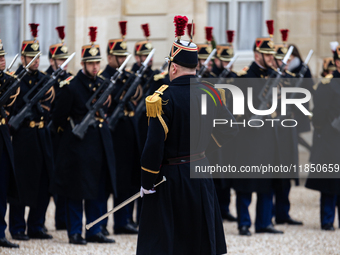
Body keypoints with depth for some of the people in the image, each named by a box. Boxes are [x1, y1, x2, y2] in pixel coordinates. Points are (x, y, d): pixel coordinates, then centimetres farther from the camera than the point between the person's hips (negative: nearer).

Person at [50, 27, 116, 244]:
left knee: (99, 191, 8)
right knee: (76, 191, -2)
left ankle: (94, 231, 16)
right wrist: (75, 130, -2)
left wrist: (100, 126, 12)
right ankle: (75, 232, 5)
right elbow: (59, 118, -6)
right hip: (78, 145, -6)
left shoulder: (103, 84, 10)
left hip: (100, 144, 6)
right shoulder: (70, 86, -9)